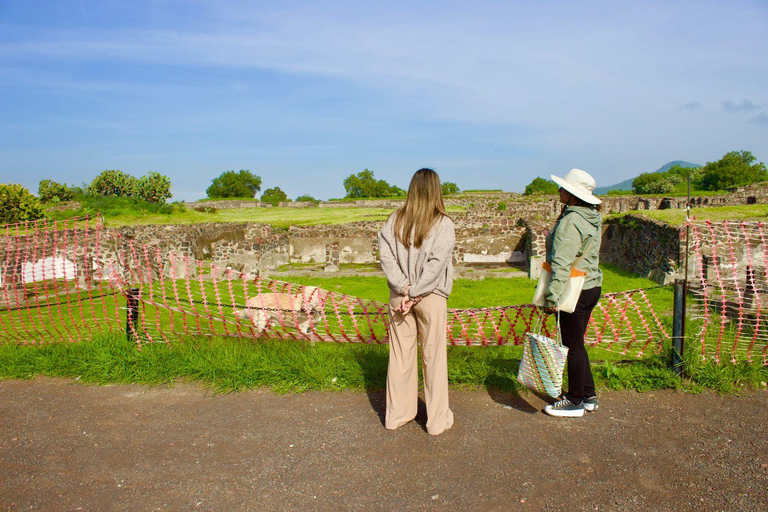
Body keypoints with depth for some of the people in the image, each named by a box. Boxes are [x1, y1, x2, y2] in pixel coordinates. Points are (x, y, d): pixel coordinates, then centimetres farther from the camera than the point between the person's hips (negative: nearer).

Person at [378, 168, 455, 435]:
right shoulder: (443, 223, -7)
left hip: (399, 295, 3)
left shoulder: (394, 220, 1)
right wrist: (416, 293, -12)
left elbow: (386, 256, -7)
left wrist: (405, 288, -9)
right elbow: (436, 263, -15)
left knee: (400, 355, 12)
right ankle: (437, 419, 18)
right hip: (431, 298, -3)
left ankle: (397, 414, 24)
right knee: (433, 357, 8)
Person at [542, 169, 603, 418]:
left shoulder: (571, 221, -19)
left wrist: (552, 296, -23)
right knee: (576, 343, 19)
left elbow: (562, 263, -24)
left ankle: (575, 401, 16)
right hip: (591, 286, 10)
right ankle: (588, 396, 30)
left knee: (573, 346, 3)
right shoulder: (592, 218, 11)